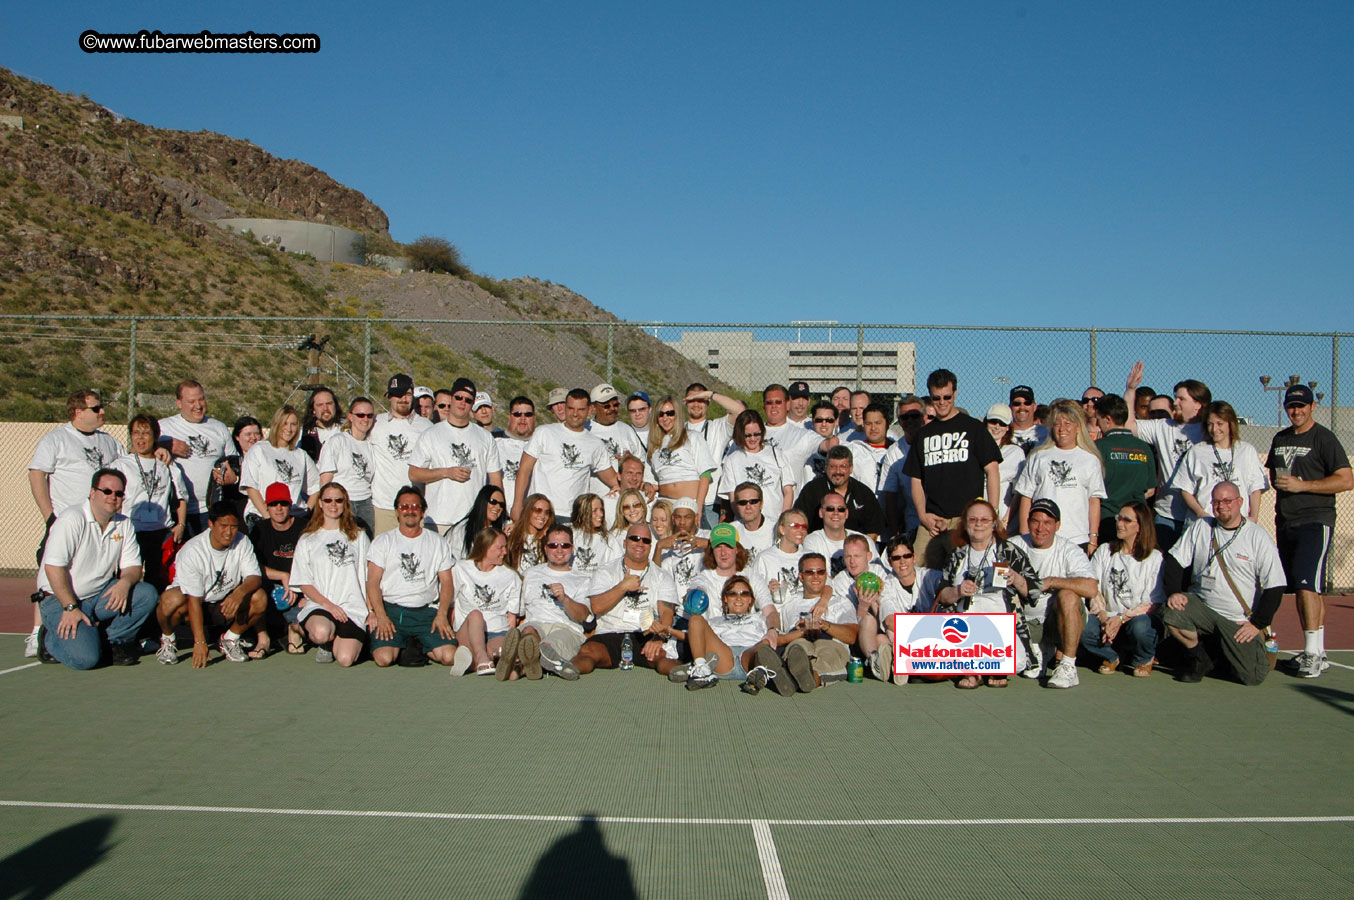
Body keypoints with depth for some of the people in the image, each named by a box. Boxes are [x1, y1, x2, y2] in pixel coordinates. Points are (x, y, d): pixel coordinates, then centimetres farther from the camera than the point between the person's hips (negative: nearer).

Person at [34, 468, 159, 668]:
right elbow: (53, 567, -21)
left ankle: (115, 642, 0)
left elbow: (133, 566, 5)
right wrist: (71, 607, -25)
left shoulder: (124, 524, 6)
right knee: (85, 658, -25)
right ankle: (51, 639, 8)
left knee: (147, 594, -18)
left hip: (101, 595, 6)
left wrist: (124, 582, -19)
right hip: (59, 599, -6)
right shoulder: (72, 519, -15)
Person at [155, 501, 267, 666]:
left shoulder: (242, 543, -9)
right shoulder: (192, 551, -22)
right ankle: (167, 639, -2)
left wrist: (240, 592, -39)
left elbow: (255, 577, -13)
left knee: (259, 598, -24)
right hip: (194, 604, -3)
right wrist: (200, 642, -30)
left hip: (224, 604, 3)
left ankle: (229, 639, 2)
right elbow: (194, 600, -25)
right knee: (172, 600, -37)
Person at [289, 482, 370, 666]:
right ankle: (325, 644, 0)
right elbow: (304, 584, 6)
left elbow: (369, 578, 14)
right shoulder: (308, 540, 13)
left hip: (353, 607, 1)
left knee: (345, 659, -22)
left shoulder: (358, 536, 18)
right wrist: (328, 604, -10)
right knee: (321, 632, -37)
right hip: (318, 605, -1)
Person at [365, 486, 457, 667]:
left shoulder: (437, 543, 13)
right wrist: (381, 616, -13)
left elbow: (446, 582, 9)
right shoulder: (383, 541, 9)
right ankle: (402, 645, 5)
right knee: (384, 658, -25)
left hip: (427, 611, 1)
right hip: (391, 610, -1)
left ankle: (419, 648, 6)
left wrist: (442, 615, -7)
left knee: (449, 656, -22)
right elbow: (373, 582, 2)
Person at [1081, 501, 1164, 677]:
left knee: (1140, 626, -38)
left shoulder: (1154, 558, -1)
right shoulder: (1104, 551, 11)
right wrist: (1104, 618, -15)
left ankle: (1145, 659, 0)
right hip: (1108, 618, 2)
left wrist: (1121, 618, -19)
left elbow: (1154, 603, -7)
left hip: (1140, 617, -2)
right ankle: (1112, 655, 4)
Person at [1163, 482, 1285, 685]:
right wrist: (1173, 592, -13)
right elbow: (1174, 561, 4)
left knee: (1253, 676, -15)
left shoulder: (1259, 537, -4)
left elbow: (1275, 587, -5)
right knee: (1170, 615, -29)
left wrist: (1258, 624, -9)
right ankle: (1198, 655, 3)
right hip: (1202, 606, 2)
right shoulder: (1199, 528, 4)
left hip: (1240, 622, -2)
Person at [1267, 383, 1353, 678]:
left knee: (1307, 584, -17)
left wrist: (1301, 485, -16)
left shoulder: (1323, 438, -5)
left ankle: (1312, 654, -16)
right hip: (1285, 522, 7)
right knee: (1303, 589, 9)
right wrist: (1278, 482, 12)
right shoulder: (1280, 439, 17)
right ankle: (1317, 654, 14)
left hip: (1315, 521, -7)